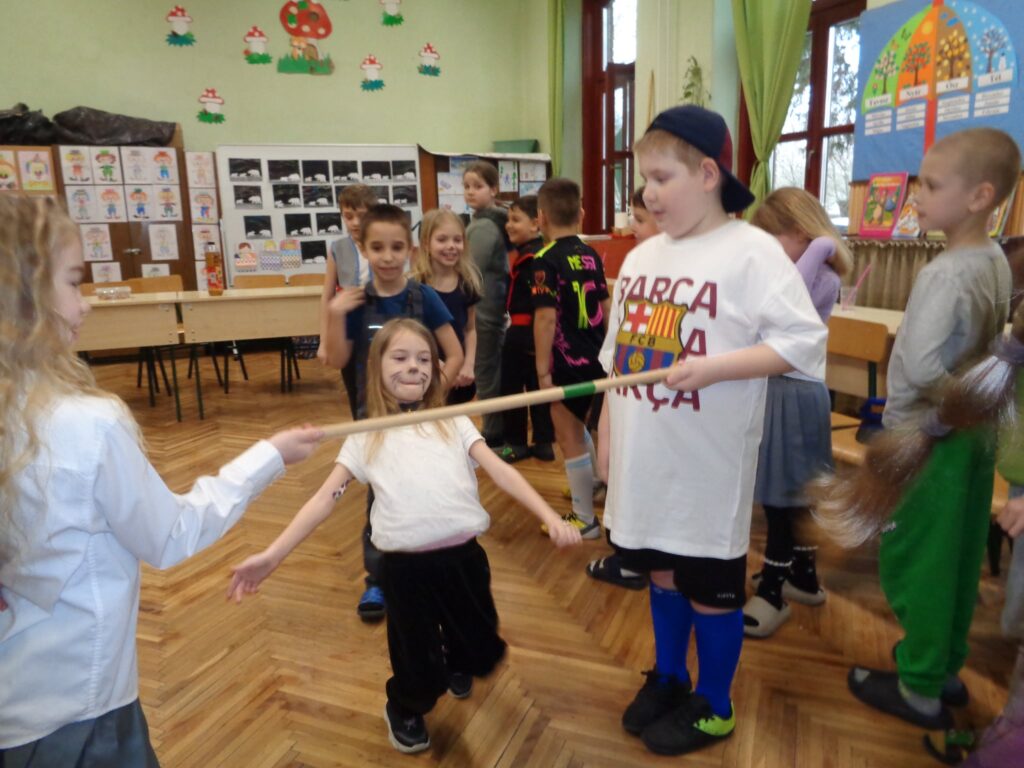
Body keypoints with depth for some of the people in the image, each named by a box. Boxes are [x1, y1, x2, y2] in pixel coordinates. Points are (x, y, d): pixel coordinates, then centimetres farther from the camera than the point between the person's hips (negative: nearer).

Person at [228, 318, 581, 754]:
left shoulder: (454, 423, 7)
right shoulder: (367, 437, 4)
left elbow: (501, 471, -2)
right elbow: (325, 498, 0)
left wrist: (550, 517, -13)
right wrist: (272, 555, -8)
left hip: (463, 556, 2)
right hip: (405, 566, -1)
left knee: (482, 650, 16)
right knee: (416, 659, 11)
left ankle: (455, 662, 54)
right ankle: (405, 710, 48)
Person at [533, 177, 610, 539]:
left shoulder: (546, 260, -15)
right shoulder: (591, 255, 5)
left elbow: (546, 318, -20)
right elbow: (605, 308, 13)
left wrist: (542, 370, -15)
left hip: (566, 361, -7)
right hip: (596, 357, 7)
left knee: (570, 439, 5)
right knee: (577, 429, 28)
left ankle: (586, 519, 16)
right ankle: (594, 482, 44)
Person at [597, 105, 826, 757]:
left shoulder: (752, 251, -12)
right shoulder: (640, 257, 8)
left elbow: (804, 340, -16)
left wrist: (714, 367, -24)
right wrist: (606, 433, 12)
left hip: (707, 463, -6)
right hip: (644, 459, 6)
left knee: (711, 584, 11)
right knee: (660, 570, 21)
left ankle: (713, 706, 33)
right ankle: (667, 678, 43)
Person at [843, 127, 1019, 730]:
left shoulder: (946, 273, -24)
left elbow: (920, 367, -33)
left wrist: (902, 426, -16)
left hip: (928, 439, -9)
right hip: (974, 433, 9)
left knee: (912, 561, 5)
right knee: (958, 557, 18)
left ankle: (921, 690, 19)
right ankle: (946, 670, 35)